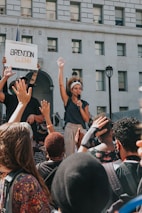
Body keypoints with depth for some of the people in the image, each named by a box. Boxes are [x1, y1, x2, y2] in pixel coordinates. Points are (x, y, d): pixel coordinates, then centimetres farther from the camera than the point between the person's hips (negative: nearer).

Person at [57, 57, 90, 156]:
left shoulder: (84, 103, 12)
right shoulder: (67, 100, 7)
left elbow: (87, 119, 6)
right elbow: (61, 84, -2)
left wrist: (80, 107, -6)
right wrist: (61, 68, -6)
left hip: (81, 129, 2)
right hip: (70, 128, -2)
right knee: (70, 155, -3)